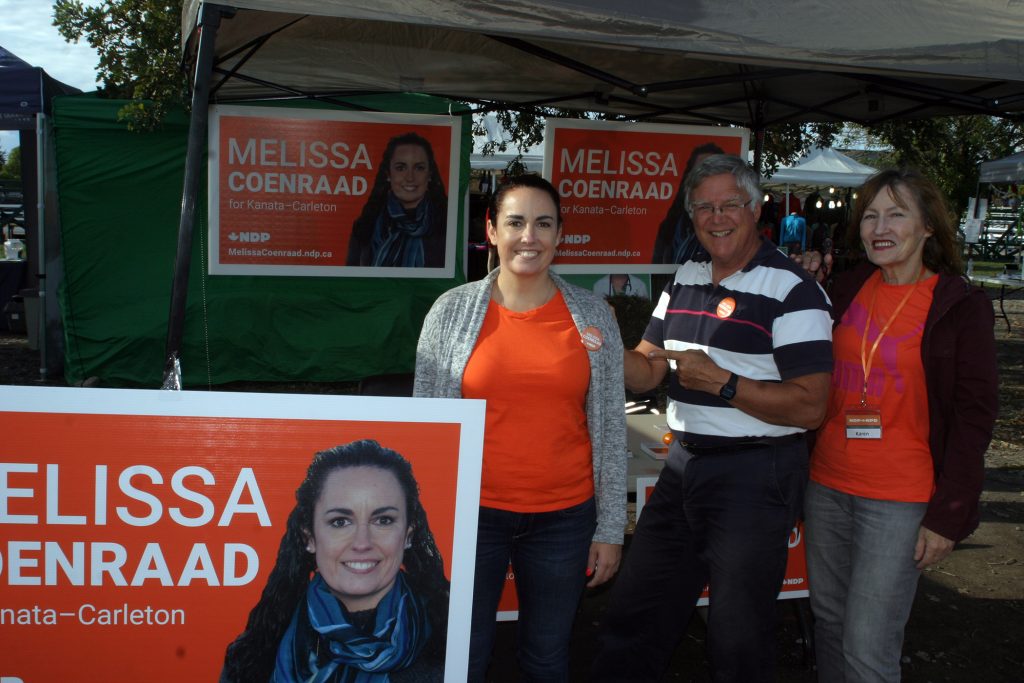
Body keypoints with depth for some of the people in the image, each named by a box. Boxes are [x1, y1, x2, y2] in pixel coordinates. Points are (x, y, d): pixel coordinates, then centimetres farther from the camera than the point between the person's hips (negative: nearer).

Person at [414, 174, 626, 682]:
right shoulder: (452, 309, -3)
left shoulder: (594, 314, 1)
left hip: (563, 518, 1)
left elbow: (611, 426, 4)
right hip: (472, 512, -1)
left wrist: (610, 527, 3)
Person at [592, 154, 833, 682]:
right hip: (682, 467, 7)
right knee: (633, 621, 15)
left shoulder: (792, 291, -13)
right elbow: (647, 370, 11)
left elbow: (809, 406, -18)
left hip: (754, 476, -6)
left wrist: (721, 382, -22)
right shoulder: (685, 278, 9)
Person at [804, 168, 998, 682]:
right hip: (827, 485, 5)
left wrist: (947, 515, -11)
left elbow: (974, 415, -6)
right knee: (828, 620, 15)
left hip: (901, 498, -5)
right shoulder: (848, 288, 7)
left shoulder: (961, 306, -5)